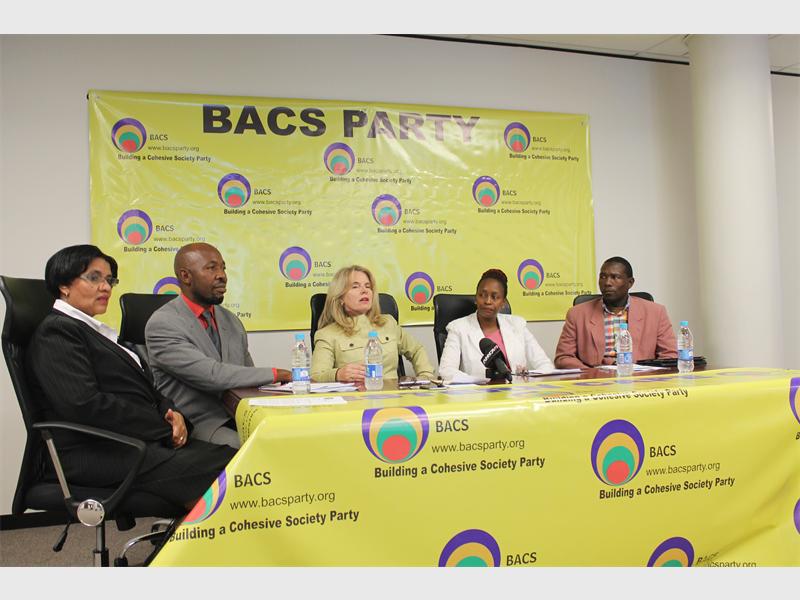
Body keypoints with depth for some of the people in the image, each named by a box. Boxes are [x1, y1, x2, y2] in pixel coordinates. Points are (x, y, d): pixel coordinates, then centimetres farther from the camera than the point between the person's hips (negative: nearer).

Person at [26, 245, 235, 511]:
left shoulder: (97, 331, 24)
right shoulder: (56, 332, -4)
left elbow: (144, 389, 22)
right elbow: (86, 405, -18)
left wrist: (171, 413, -1)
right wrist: (166, 429, -14)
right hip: (96, 455, -9)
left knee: (228, 457, -15)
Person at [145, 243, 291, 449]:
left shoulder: (231, 321, 16)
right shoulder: (162, 324, -8)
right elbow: (210, 375, -18)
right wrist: (273, 374, -14)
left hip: (238, 419, 7)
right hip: (196, 425, -6)